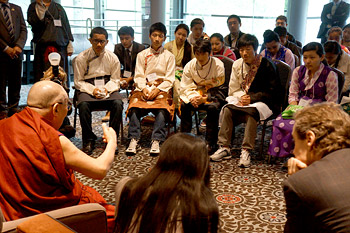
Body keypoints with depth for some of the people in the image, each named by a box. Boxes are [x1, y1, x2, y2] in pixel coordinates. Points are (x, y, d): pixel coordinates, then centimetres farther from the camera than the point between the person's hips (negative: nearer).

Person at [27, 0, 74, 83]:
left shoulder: (59, 7, 20)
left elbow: (67, 26, 19)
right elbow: (33, 22, -9)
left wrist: (69, 45, 11)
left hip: (61, 48, 4)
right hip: (43, 48, -4)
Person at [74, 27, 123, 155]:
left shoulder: (112, 58, 5)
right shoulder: (81, 58, 1)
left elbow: (115, 80, 7)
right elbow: (78, 81, 0)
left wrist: (107, 89, -15)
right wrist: (92, 90, -18)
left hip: (108, 88, 1)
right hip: (87, 88, -1)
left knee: (118, 103, -30)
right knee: (83, 105, -34)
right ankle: (88, 141, -17)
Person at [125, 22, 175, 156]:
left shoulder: (169, 56, 14)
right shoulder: (142, 55, 19)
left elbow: (169, 79, 5)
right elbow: (138, 76, 9)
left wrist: (157, 90, -12)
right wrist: (144, 89, -11)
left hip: (162, 89, -1)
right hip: (143, 88, 1)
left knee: (162, 110, -32)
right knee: (134, 108, -29)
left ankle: (156, 141, -32)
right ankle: (134, 140, -28)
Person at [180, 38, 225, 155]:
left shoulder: (218, 65, -11)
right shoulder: (190, 65, 0)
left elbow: (220, 86, -13)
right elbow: (185, 87, 0)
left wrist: (204, 99, -24)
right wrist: (192, 97, -22)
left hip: (213, 95, -3)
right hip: (196, 94, 3)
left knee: (213, 107, -35)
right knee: (184, 105, -26)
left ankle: (211, 143, -25)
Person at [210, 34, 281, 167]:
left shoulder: (266, 65, -9)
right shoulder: (237, 64, 7)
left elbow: (273, 92, -9)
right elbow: (233, 90, 11)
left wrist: (251, 98, -17)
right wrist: (242, 97, -11)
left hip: (263, 102, -5)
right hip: (243, 100, 5)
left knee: (251, 112, -36)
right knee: (227, 110, -22)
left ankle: (246, 151, -33)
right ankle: (224, 148, -20)